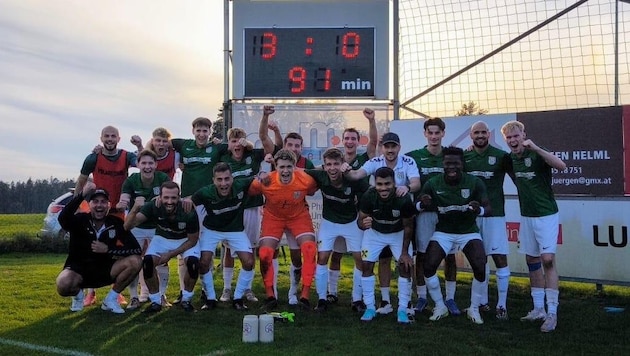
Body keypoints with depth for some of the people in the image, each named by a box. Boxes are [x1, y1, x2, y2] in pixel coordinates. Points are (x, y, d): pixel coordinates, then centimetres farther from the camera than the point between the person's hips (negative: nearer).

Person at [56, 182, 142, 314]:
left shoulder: (116, 223, -6)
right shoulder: (80, 220, -13)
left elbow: (136, 250, -13)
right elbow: (63, 219, -38)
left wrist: (108, 249, -22)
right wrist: (81, 195, -48)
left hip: (105, 271, 3)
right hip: (79, 270, -2)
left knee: (135, 261, -21)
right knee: (63, 285, -36)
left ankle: (111, 299, -1)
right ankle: (78, 294, 5)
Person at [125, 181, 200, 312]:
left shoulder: (189, 212, -32)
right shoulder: (153, 206, -29)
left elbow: (192, 240, -17)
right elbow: (128, 226, -36)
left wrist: (171, 254, -21)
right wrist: (135, 209, -54)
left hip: (185, 240, -1)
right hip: (162, 238, 2)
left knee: (193, 263, -28)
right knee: (147, 262, -23)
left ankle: (186, 300, -2)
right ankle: (156, 301, -1)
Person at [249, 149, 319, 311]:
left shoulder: (306, 180, -27)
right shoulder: (265, 182, -28)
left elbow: (312, 191, -2)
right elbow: (248, 192, -8)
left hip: (299, 216, 0)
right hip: (273, 217, 0)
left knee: (310, 249, -18)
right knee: (265, 253, -12)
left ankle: (305, 296, -7)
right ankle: (270, 296, 7)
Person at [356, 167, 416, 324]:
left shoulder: (404, 199, -33)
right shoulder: (368, 196, -32)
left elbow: (408, 226, -17)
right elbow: (360, 220, -19)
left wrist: (405, 252, -14)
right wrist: (363, 223, -45)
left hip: (398, 233, -1)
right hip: (374, 232, 1)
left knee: (405, 267, -8)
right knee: (367, 265, -6)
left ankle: (402, 310, 4)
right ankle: (370, 308, 7)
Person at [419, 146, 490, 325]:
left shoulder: (475, 183, -15)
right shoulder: (432, 184, -14)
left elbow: (488, 208, -17)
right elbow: (417, 206, -9)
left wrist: (479, 210, -41)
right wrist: (423, 204, -35)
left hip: (469, 232, 0)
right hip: (443, 232, 1)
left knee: (480, 269, -18)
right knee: (428, 267, -15)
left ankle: (474, 309, 7)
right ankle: (440, 307, 8)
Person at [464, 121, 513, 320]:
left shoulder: (501, 156, -3)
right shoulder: (464, 157, 7)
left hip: (494, 213, -3)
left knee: (500, 258, -5)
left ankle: (502, 305, 5)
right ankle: (482, 302, 24)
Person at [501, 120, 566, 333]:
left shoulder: (536, 155, -15)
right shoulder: (510, 158, 3)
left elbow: (561, 166, -31)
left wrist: (536, 149, -38)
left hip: (546, 215, -7)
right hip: (526, 216, 7)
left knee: (548, 260, -13)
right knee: (532, 261, 10)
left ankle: (552, 313, -9)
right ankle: (538, 309, 19)